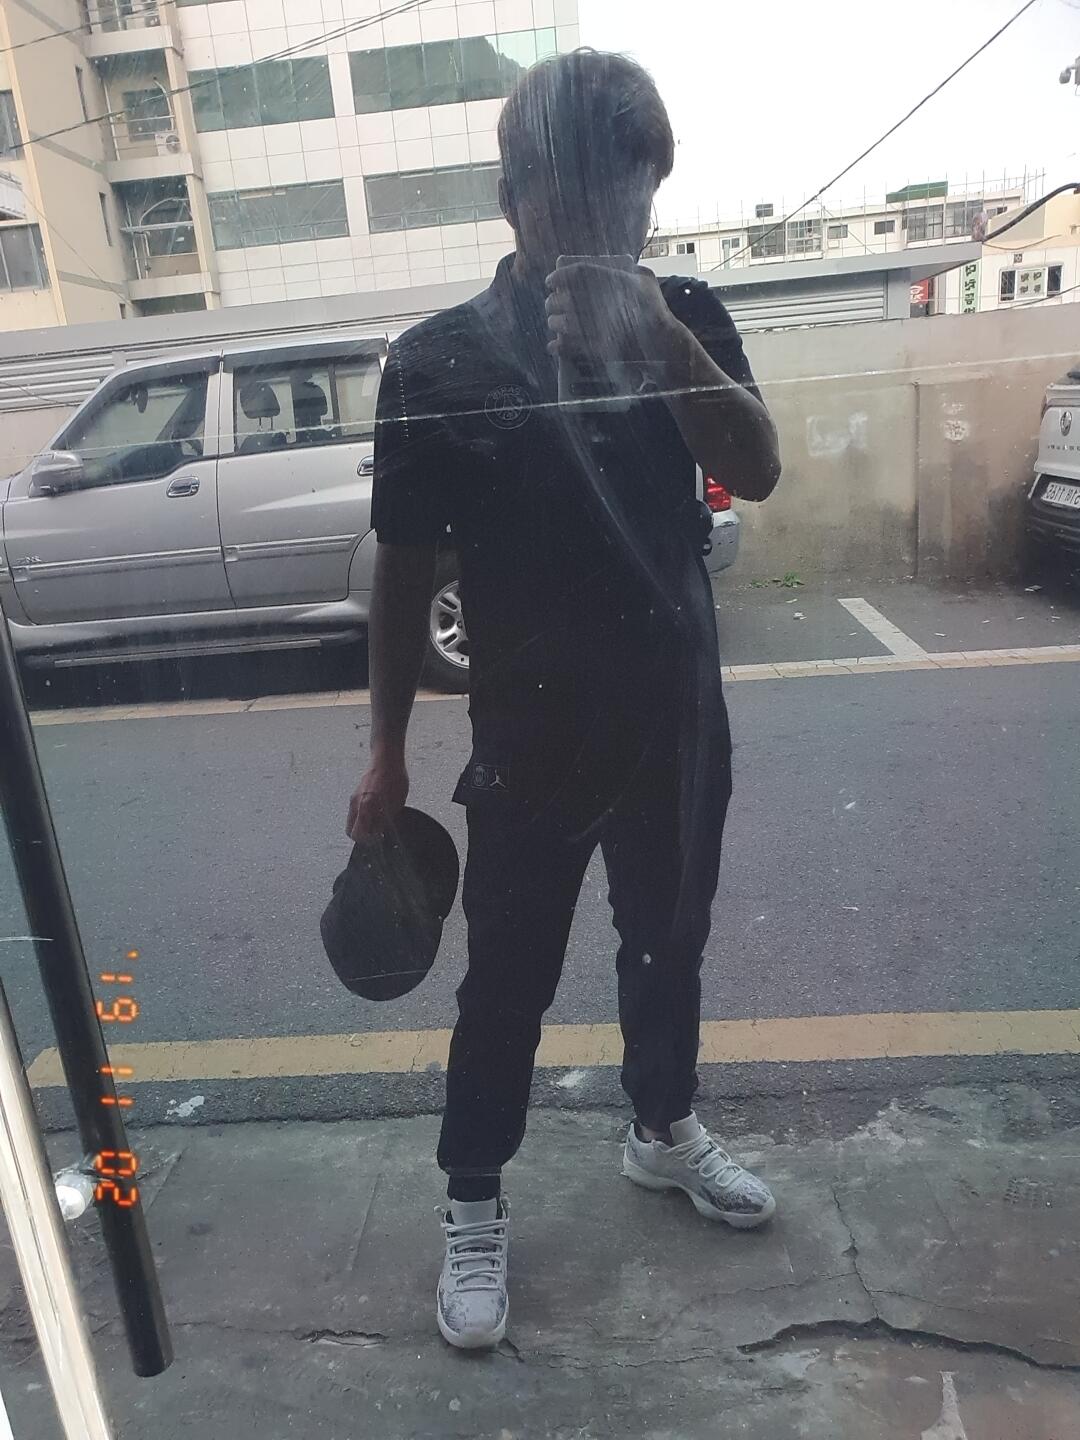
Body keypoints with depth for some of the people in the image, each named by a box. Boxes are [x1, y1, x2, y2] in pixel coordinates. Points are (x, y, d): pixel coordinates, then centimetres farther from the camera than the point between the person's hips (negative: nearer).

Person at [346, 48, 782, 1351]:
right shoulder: (439, 360, -9)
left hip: (677, 721, 4)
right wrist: (387, 753, -2)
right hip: (531, 740, -3)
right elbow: (404, 568, -6)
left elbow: (757, 472, -15)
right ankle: (473, 1203, 34)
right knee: (508, 978, 10)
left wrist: (658, 337, -30)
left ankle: (664, 1132, 47)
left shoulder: (686, 319, 0)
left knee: (667, 946, 21)